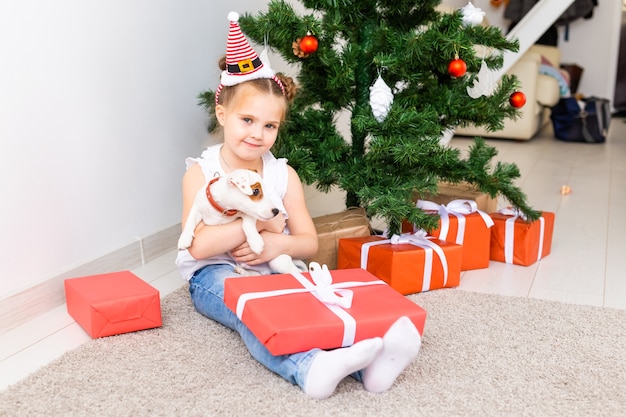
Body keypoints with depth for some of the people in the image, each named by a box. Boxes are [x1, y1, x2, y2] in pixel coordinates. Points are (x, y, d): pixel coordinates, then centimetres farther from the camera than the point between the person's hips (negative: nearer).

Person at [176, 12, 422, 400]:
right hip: (216, 275, -3)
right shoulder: (201, 172, -3)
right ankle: (309, 367, -61)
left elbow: (309, 243, 4)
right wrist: (264, 221, -18)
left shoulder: (284, 175, 5)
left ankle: (371, 360, -51)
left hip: (274, 270, 3)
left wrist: (279, 244, -19)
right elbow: (199, 245, -15)